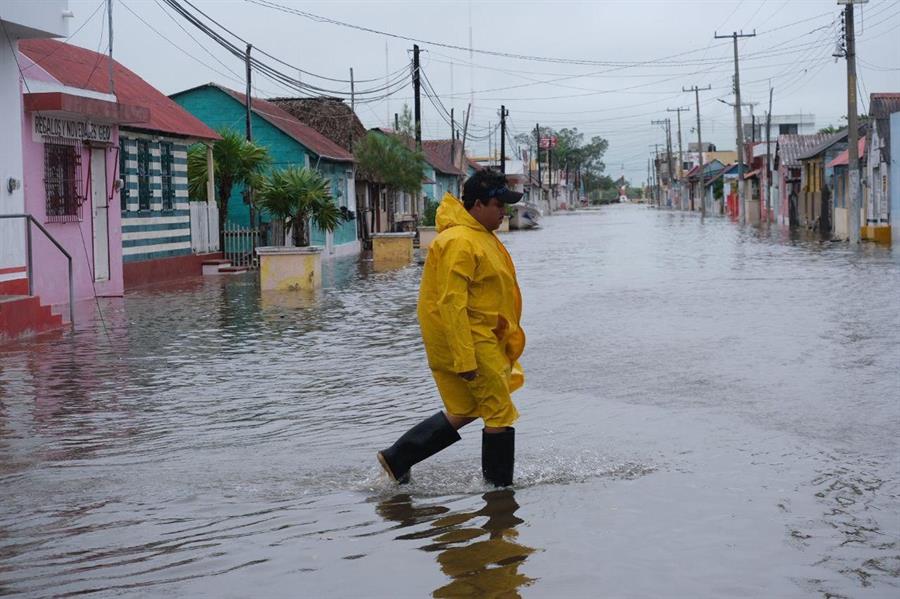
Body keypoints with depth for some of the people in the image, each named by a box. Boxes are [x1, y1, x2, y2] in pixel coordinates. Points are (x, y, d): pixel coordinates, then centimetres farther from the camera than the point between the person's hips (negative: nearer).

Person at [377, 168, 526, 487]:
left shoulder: (480, 237, 16)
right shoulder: (460, 243, -19)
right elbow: (452, 304, -24)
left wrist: (505, 344, 26)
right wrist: (465, 359, -26)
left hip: (480, 339, 10)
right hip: (468, 342, -10)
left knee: (464, 411, 15)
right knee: (500, 413, -1)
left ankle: (396, 458, 18)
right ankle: (499, 486, 11)